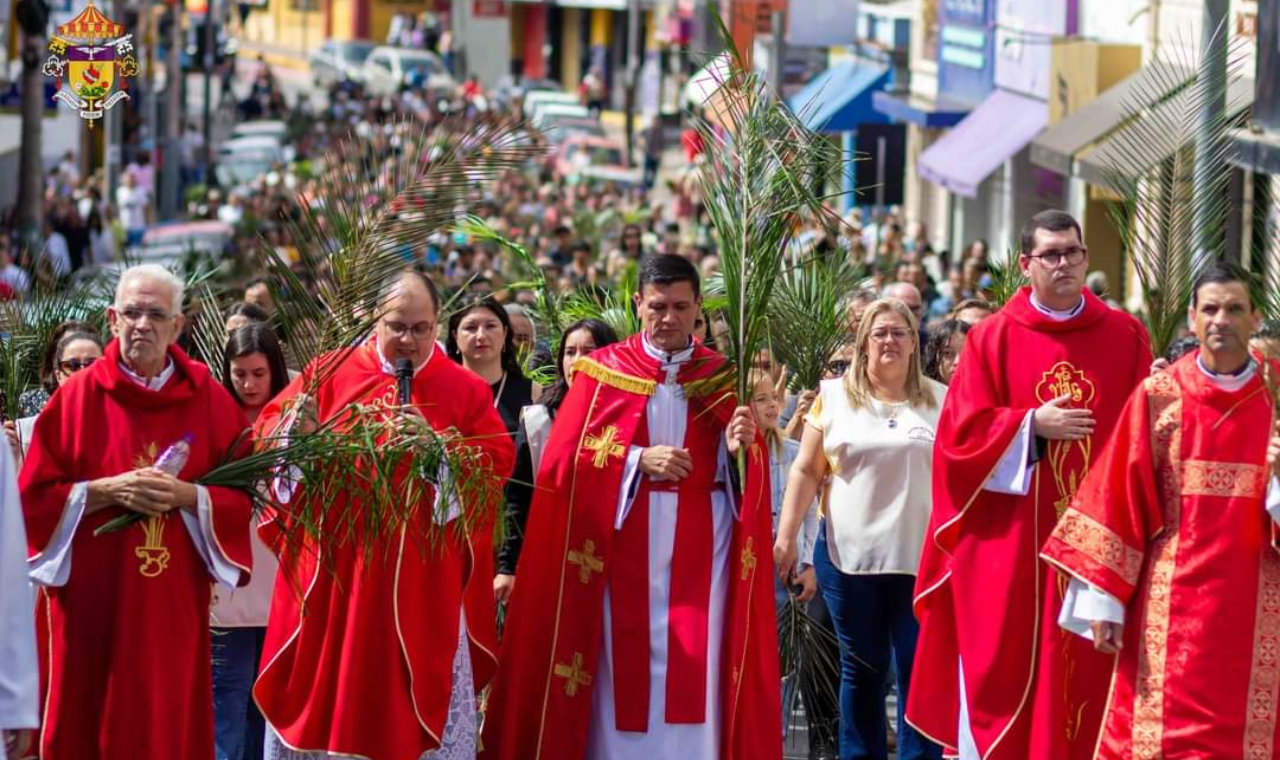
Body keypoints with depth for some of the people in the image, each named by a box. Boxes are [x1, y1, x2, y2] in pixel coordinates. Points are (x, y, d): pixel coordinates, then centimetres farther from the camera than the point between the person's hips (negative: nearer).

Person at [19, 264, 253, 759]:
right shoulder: (78, 397, 0)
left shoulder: (209, 399, 4)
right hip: (94, 598, -1)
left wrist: (187, 496, -13)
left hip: (176, 603, 1)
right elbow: (34, 496, -1)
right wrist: (106, 492, -14)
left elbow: (240, 498, 4)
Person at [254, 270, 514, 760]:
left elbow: (498, 462, -3)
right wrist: (295, 432, -19)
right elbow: (267, 432, 4)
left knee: (415, 697, 1)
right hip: (332, 570, 1)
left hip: (423, 580, -1)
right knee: (323, 690, 5)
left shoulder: (465, 390, 5)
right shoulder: (329, 373, 5)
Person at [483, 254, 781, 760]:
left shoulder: (720, 376, 9)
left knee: (692, 674, -4)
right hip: (622, 547, -1)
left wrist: (740, 449, -19)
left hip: (698, 548, 1)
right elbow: (562, 460, -3)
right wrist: (638, 461, -13)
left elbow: (744, 479, 3)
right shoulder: (603, 372, 5)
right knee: (623, 667, -1)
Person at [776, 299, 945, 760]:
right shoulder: (833, 397, 5)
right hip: (849, 555, 0)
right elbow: (807, 471, 5)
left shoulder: (941, 400, 5)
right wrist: (786, 536, -1)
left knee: (922, 670, -2)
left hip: (921, 558, 0)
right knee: (861, 670, 8)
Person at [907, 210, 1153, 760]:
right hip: (1010, 541, -1)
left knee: (1088, 669, 1)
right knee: (1005, 666, 0)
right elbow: (962, 431, -2)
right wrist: (1033, 424, -12)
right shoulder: (993, 339, 3)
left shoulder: (1126, 337, 7)